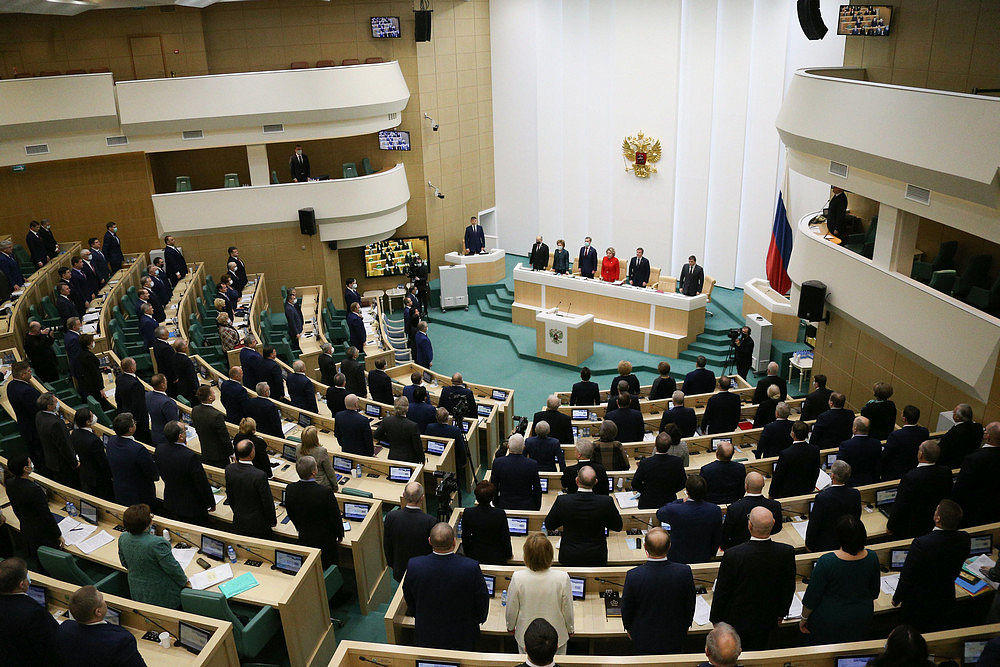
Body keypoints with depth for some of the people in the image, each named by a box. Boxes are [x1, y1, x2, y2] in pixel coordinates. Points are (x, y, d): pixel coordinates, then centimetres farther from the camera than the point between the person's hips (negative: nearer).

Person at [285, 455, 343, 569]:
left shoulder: (290, 489, -17)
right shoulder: (326, 492, -31)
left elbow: (291, 515, 1)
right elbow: (335, 517, -17)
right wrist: (340, 535, 2)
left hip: (304, 538, 4)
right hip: (325, 540, -4)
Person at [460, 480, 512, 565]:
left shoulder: (467, 513, -18)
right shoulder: (500, 514, -22)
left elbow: (465, 538, -5)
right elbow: (506, 537, -9)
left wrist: (467, 553, 14)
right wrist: (508, 554, 9)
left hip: (475, 556, 2)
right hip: (496, 558, -1)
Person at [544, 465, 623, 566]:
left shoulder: (562, 500, -18)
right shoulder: (606, 502, -19)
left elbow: (549, 525, -1)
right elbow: (618, 526, -1)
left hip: (569, 558, 0)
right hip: (597, 560, 0)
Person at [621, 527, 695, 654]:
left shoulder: (634, 575, -28)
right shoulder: (684, 572, -24)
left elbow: (626, 609, -11)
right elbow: (690, 605, -6)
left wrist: (628, 628, 10)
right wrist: (686, 626, 13)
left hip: (644, 638, -1)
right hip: (675, 637, 1)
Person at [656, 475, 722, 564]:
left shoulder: (673, 510, -29)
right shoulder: (715, 510, -20)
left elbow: (659, 513, -2)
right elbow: (717, 538, -3)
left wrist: (681, 501, 4)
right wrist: (712, 554, 16)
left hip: (678, 559, -4)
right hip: (704, 559, 4)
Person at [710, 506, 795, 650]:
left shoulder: (732, 555, -29)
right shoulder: (787, 552, -21)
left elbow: (722, 591, -16)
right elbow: (789, 588, -4)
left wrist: (716, 619, 1)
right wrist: (781, 613, 13)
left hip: (736, 621, -2)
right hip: (767, 621, 3)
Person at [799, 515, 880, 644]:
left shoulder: (826, 562, -29)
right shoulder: (872, 558, -15)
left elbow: (812, 597, -17)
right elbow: (874, 592, 3)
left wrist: (804, 618, -2)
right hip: (861, 619, 4)